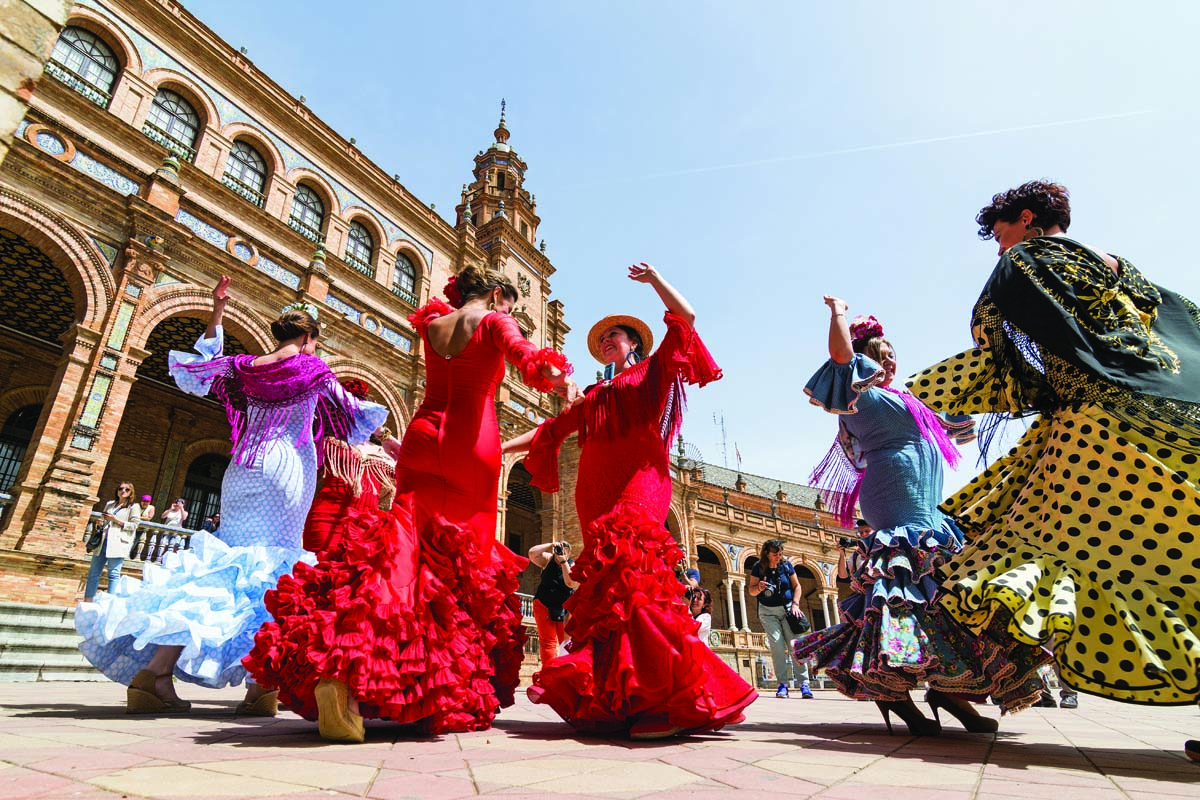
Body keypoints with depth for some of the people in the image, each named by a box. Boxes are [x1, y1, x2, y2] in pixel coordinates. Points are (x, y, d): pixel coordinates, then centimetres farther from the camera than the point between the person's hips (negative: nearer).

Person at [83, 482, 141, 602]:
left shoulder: (133, 507, 4)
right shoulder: (109, 504, 21)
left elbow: (134, 525, -4)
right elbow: (104, 521, 31)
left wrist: (117, 520, -11)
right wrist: (101, 521, 8)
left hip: (117, 544, -6)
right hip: (103, 542, 6)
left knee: (113, 574, -7)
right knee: (93, 572, 5)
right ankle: (87, 600, 10)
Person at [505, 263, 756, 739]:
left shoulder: (652, 371, 18)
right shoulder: (595, 396, 31)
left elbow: (685, 318, 8)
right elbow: (552, 430, 29)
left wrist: (652, 278, 16)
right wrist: (502, 447, 22)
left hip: (637, 478, -5)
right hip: (596, 489, 6)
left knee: (628, 573, -24)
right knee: (607, 581, -6)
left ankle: (670, 699, -24)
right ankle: (610, 696, -5)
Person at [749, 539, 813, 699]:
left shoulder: (786, 565, 1)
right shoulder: (758, 568, -4)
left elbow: (796, 586, 6)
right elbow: (751, 591, -3)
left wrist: (795, 604, -7)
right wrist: (759, 588, -25)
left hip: (787, 609, 1)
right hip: (768, 612, -1)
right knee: (776, 644, -13)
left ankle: (804, 683, -6)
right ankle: (782, 684, -7)